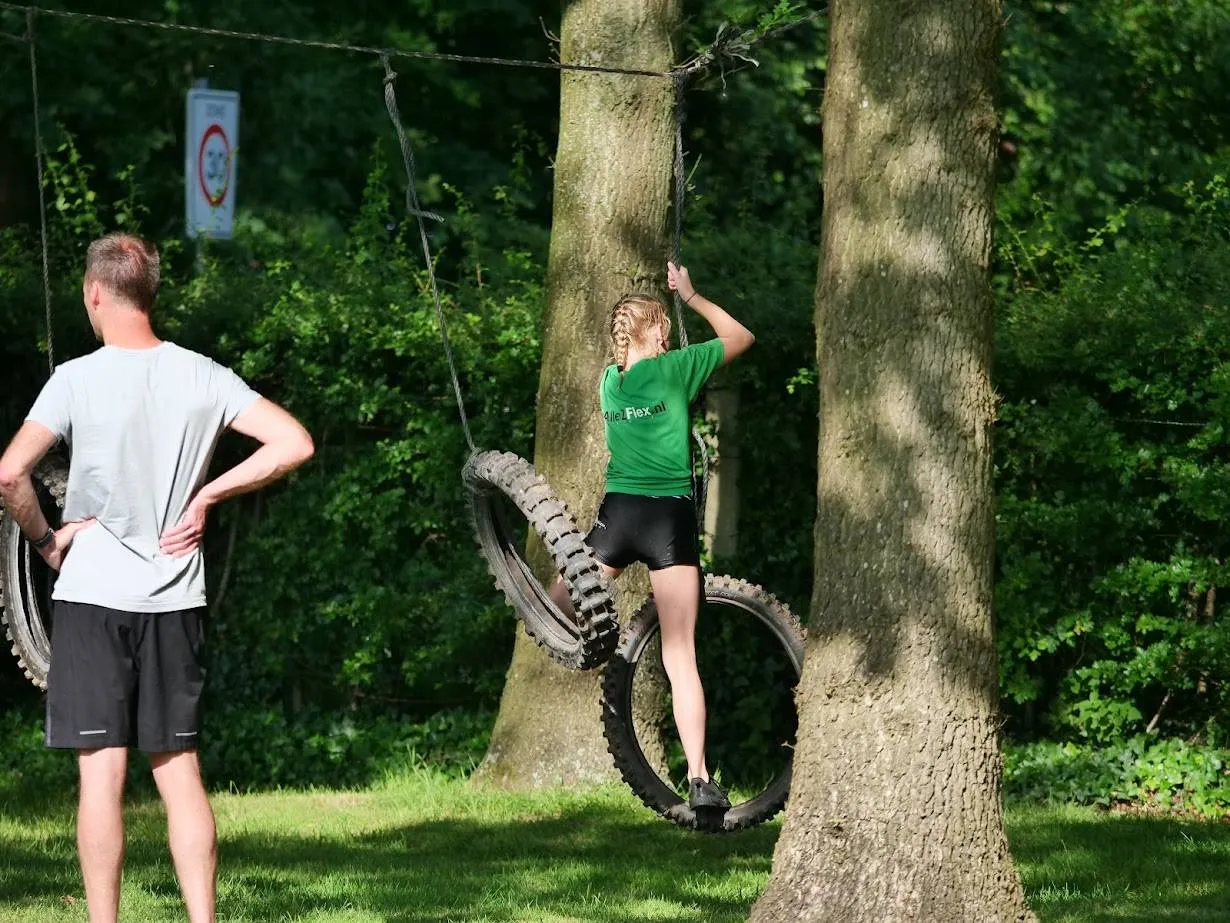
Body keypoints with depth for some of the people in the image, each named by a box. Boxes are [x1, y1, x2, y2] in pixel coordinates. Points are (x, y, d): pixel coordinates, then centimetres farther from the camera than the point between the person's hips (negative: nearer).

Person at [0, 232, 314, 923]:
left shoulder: (77, 380, -9)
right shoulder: (204, 378, 1)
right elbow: (295, 445, -3)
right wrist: (205, 496, 2)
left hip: (93, 595, -3)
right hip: (175, 599, 3)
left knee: (103, 773, -1)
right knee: (180, 772, 7)